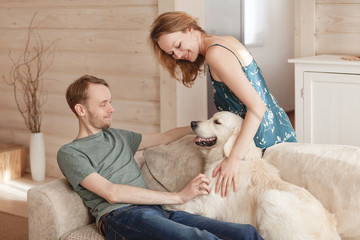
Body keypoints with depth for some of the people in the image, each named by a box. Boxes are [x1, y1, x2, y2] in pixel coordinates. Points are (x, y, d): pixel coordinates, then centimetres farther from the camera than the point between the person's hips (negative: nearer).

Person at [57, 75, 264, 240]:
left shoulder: (117, 136, 27)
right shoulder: (69, 153, 6)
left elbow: (164, 138, 42)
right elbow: (112, 193, -8)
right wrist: (179, 196, -9)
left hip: (156, 211, 7)